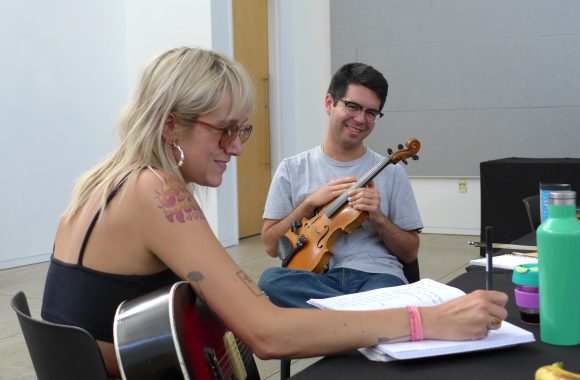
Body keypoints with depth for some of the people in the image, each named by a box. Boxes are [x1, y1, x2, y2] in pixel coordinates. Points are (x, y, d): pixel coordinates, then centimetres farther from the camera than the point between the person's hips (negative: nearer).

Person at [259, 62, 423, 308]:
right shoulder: (292, 169, 11)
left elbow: (410, 253, 12)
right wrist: (310, 203, -4)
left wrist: (378, 218, -6)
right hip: (314, 277, 4)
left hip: (376, 276, -3)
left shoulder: (391, 172, 11)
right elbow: (271, 246, 8)